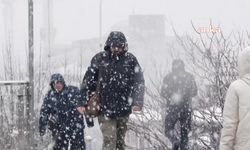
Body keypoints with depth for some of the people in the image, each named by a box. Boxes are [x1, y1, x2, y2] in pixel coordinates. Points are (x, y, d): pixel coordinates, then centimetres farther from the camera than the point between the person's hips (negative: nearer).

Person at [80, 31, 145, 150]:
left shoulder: (130, 60, 1)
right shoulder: (100, 59, -1)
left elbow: (138, 82, -2)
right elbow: (88, 80, 4)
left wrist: (137, 102, -14)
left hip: (123, 109, 2)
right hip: (105, 109, -2)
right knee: (109, 140, -12)